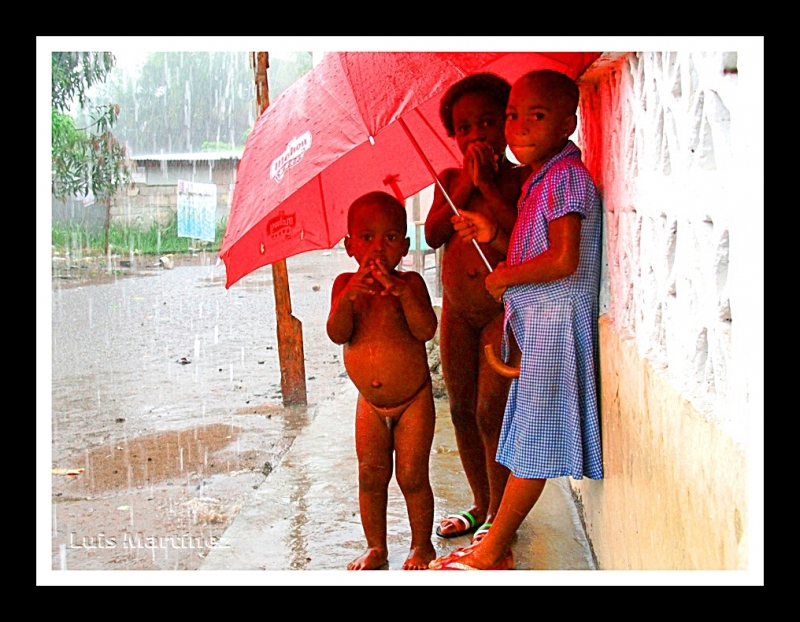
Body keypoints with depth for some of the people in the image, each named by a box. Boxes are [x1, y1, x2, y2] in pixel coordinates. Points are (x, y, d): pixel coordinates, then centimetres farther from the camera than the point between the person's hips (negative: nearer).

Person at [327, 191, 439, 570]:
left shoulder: (409, 283, -10)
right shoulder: (345, 284, -4)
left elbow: (426, 330, -24)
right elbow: (338, 334, -17)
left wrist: (402, 292, -36)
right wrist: (349, 296, -33)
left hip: (413, 400, -3)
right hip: (370, 403, 3)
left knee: (412, 477, 2)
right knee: (371, 478, 9)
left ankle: (421, 545, 22)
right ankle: (376, 547, 26)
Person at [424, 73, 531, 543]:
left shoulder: (521, 179, -6)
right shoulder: (450, 180, 9)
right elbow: (433, 236, -4)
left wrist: (488, 185, -19)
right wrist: (463, 188, -12)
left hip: (504, 308, -5)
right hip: (457, 308, 5)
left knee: (491, 411, -7)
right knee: (461, 408, 10)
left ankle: (500, 516, 8)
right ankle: (481, 504, 27)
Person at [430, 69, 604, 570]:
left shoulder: (566, 175, -16)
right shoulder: (538, 179, 15)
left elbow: (564, 261, -24)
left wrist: (505, 276, -11)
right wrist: (495, 235, 6)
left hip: (555, 319, -10)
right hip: (534, 320, 10)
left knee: (535, 440, -2)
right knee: (528, 438, 15)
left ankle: (490, 552, 6)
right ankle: (501, 541, 24)